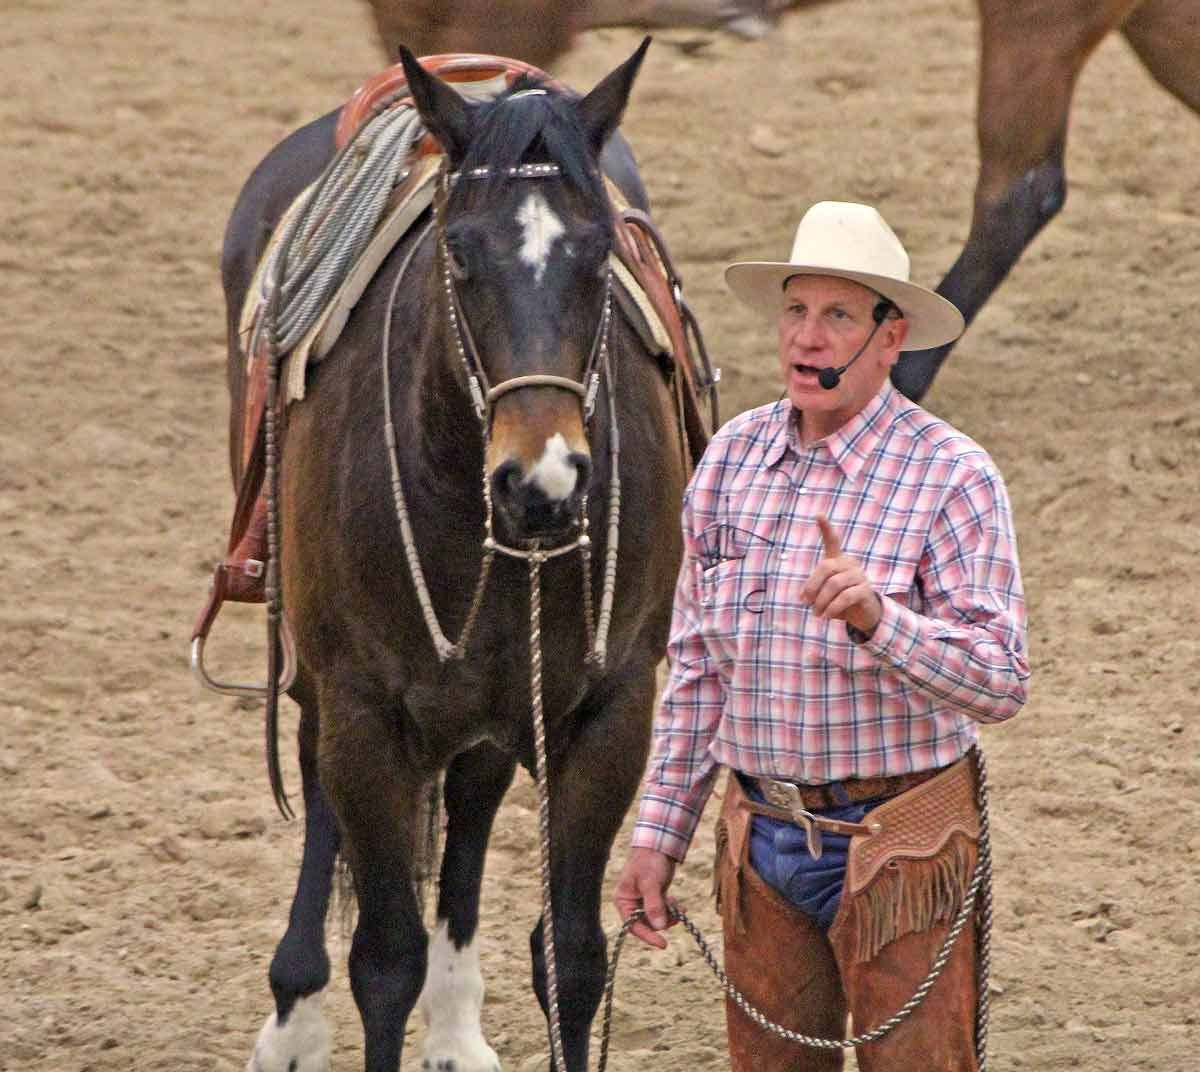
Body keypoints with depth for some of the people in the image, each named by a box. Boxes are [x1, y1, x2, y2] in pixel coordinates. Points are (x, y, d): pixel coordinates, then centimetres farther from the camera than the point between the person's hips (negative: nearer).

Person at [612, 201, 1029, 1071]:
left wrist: (880, 618, -35)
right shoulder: (732, 458, 6)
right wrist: (658, 836, 10)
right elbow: (697, 669, 13)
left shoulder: (952, 476, -11)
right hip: (764, 839, 5)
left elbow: (1001, 681, -19)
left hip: (897, 850, -5)